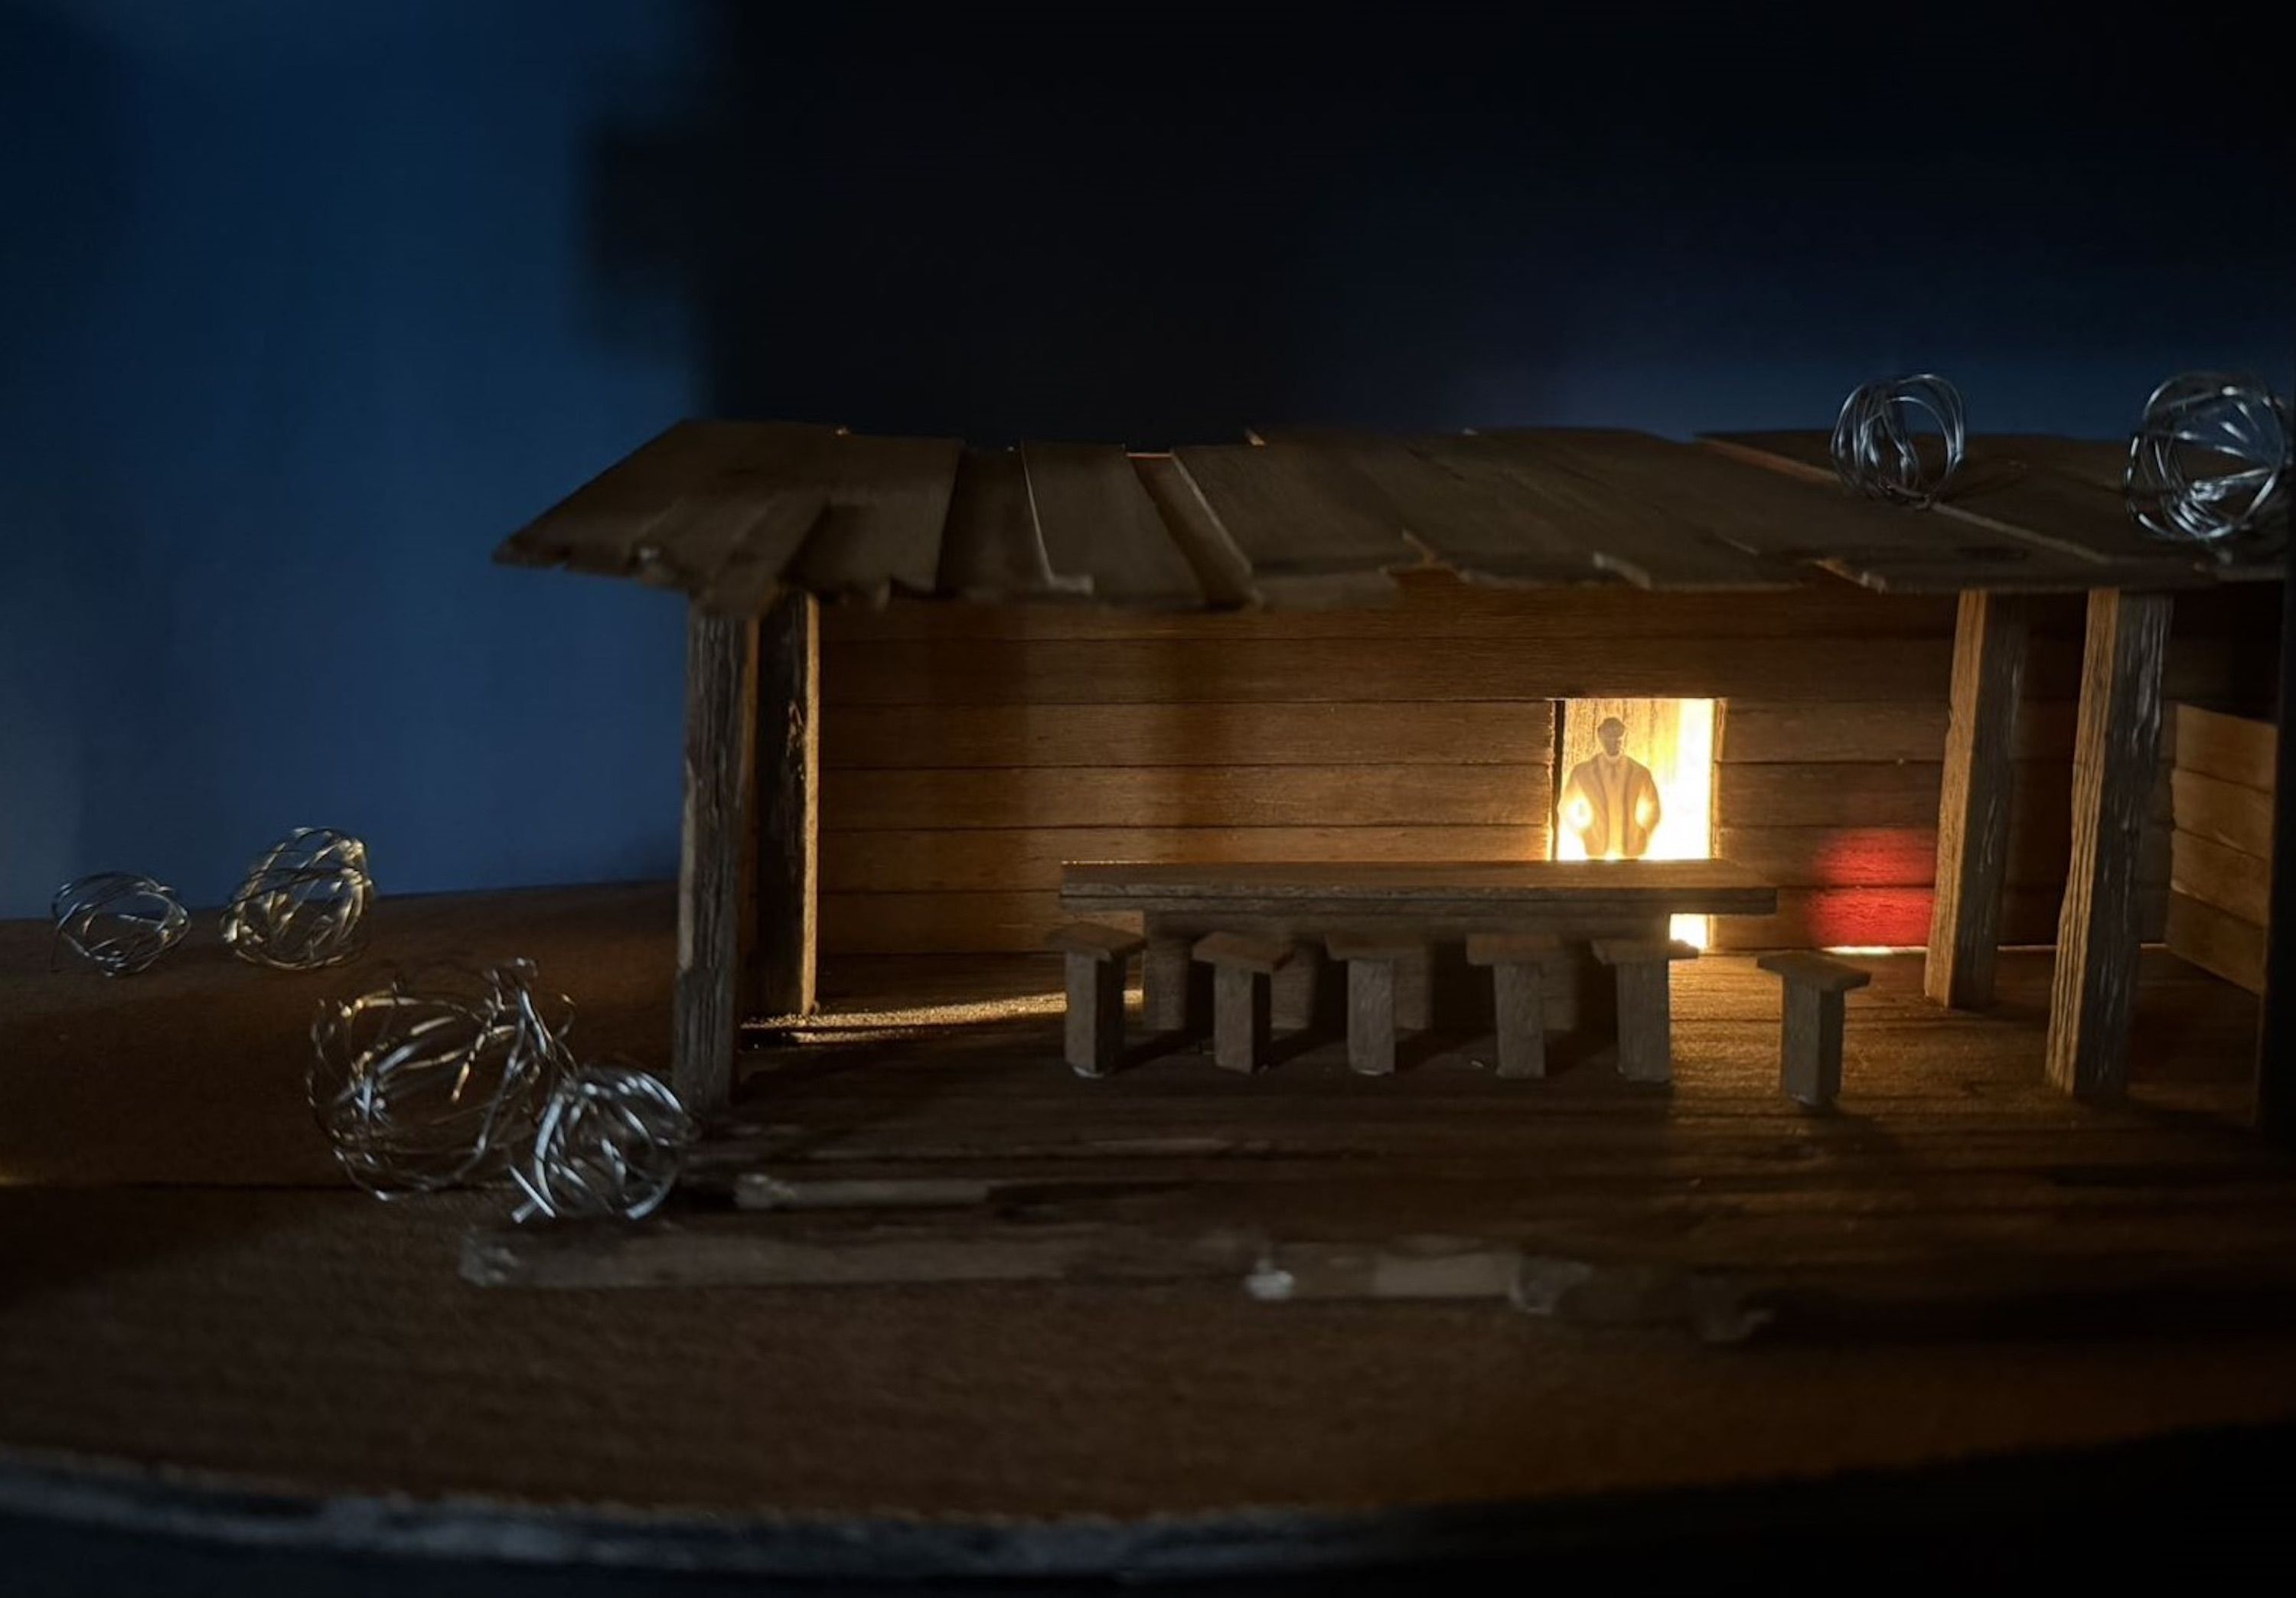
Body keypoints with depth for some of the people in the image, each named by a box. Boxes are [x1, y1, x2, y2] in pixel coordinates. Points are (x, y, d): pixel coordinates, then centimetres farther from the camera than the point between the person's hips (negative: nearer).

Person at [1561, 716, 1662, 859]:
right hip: (1596, 852, 0)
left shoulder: (1640, 773, 1)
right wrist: (1584, 836, 5)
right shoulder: (1581, 772, 0)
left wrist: (1641, 839, 5)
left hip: (1630, 853, 0)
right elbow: (1568, 810, 12)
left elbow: (1653, 811, 14)